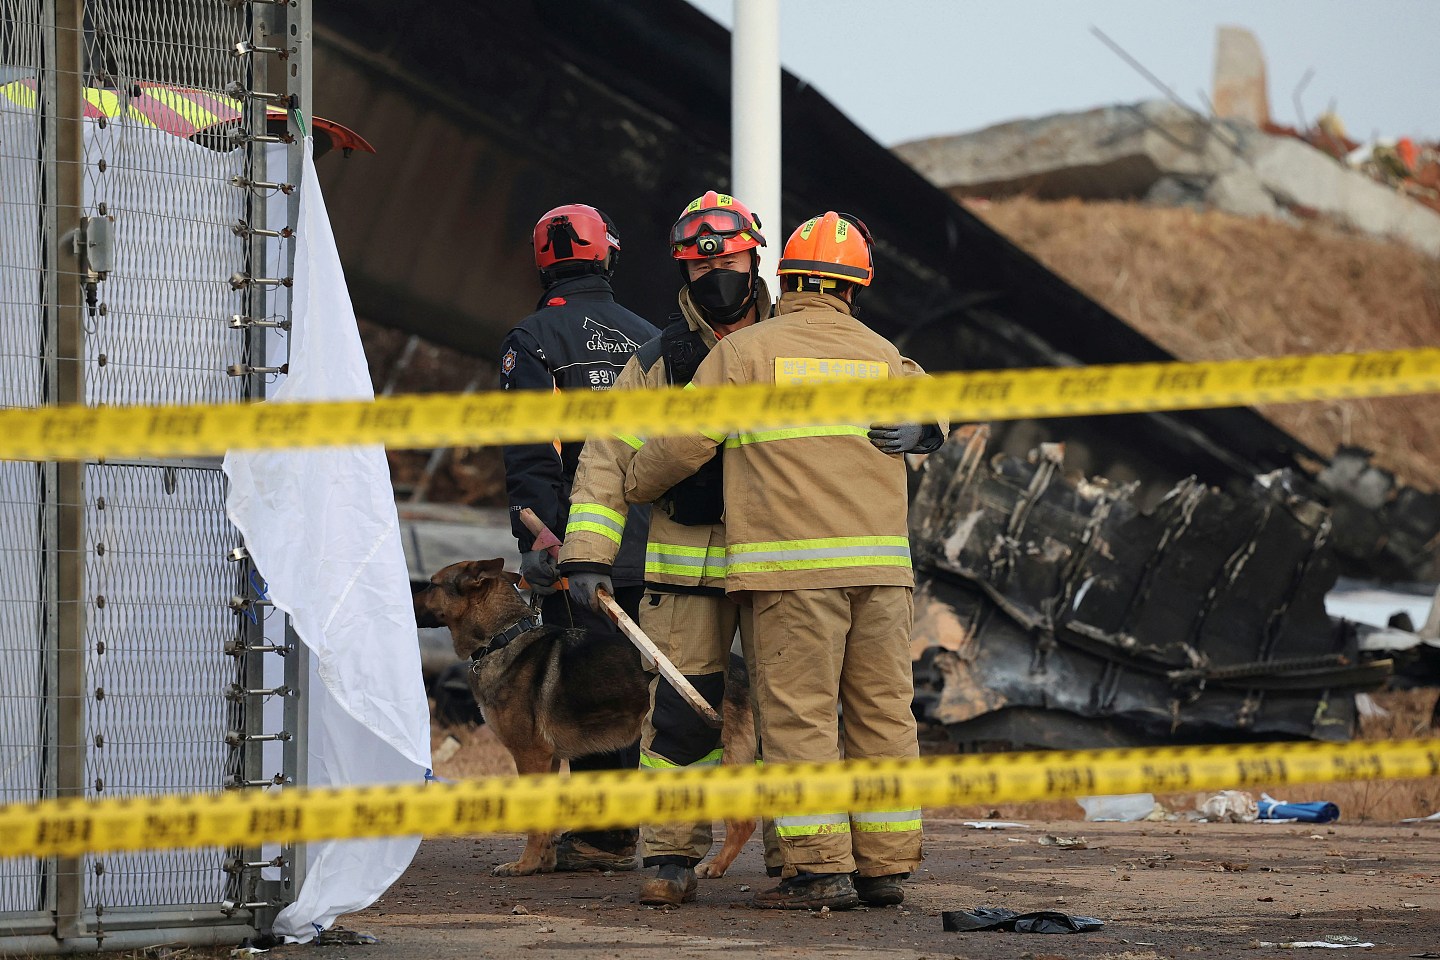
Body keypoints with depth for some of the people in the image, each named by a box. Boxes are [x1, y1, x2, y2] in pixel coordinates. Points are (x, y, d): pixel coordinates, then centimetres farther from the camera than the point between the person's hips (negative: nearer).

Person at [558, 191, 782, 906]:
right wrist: (587, 556, -8)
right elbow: (608, 460, 2)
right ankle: (672, 857, 4)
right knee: (679, 713, -3)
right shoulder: (658, 363, 6)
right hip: (684, 569, 0)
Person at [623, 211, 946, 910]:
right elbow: (938, 416, 29)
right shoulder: (883, 357, 13)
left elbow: (681, 445, 3)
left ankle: (821, 867, -8)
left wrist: (634, 487, 21)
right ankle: (886, 863, 9)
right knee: (882, 712, 8)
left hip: (794, 566, -4)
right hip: (881, 564, 4)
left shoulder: (747, 351, 1)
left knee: (799, 714, -3)